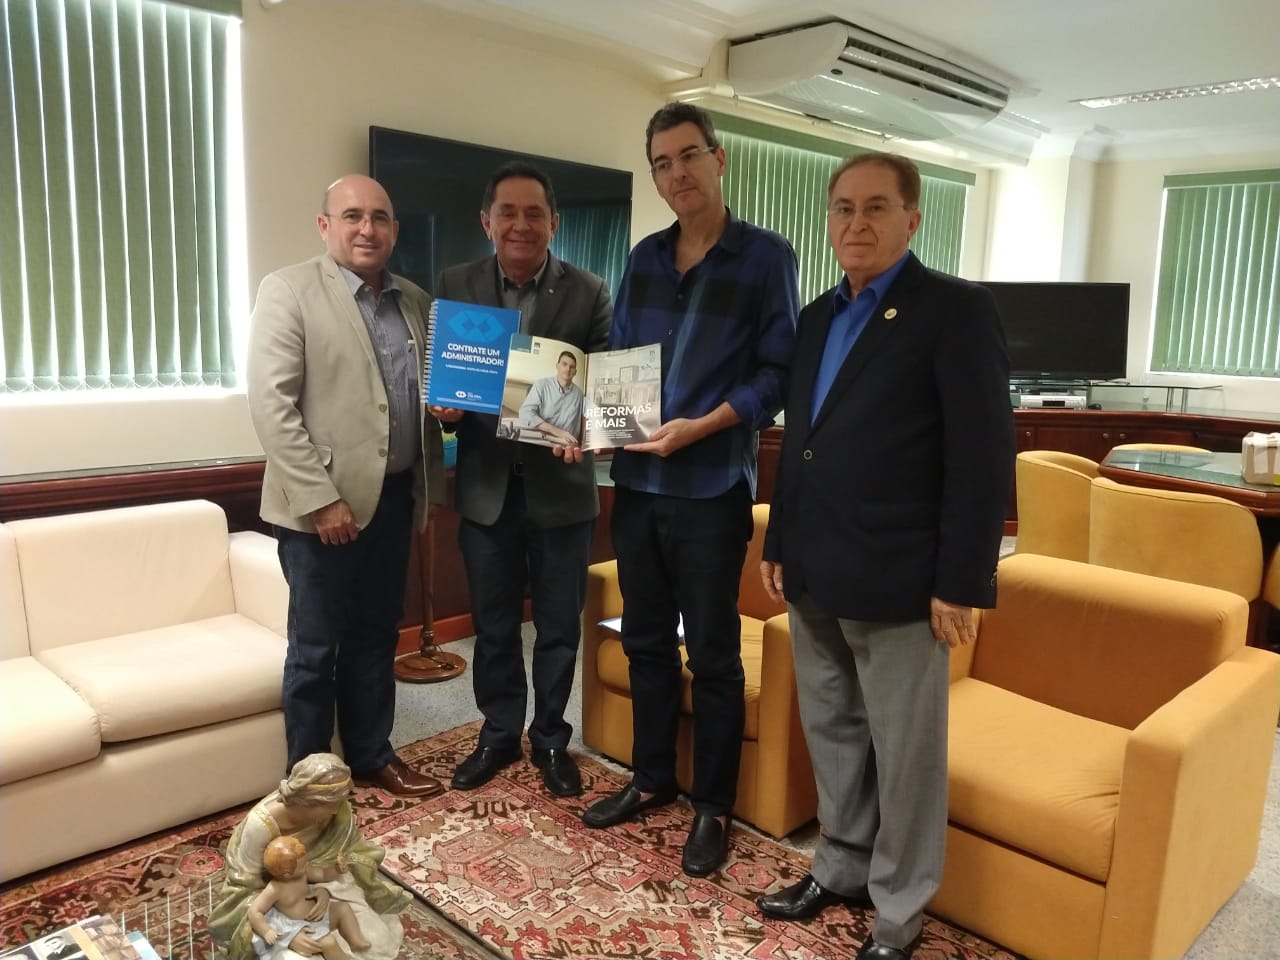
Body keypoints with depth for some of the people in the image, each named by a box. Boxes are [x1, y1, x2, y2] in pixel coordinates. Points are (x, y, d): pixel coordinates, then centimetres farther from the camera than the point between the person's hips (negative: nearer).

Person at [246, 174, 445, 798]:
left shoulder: (416, 302, 11)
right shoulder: (289, 291, -6)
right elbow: (270, 404, -14)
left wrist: (430, 487, 9)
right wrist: (321, 498, -18)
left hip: (394, 496, 6)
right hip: (324, 502, -5)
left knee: (376, 638, 17)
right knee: (315, 649, 6)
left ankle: (371, 755, 33)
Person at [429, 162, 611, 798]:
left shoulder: (589, 293, -3)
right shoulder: (454, 286, 1)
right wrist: (443, 405, -18)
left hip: (560, 486, -1)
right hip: (486, 487, 2)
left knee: (559, 626, 12)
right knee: (493, 625, 15)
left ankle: (550, 739, 32)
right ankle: (499, 733, 35)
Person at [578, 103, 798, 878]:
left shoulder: (766, 256, -4)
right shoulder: (645, 258, 12)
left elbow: (777, 372, -8)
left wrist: (700, 426, -20)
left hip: (711, 488, -5)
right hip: (637, 481, 5)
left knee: (713, 654, 5)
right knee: (646, 640, 15)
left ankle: (714, 806, 22)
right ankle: (652, 779, 34)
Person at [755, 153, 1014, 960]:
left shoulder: (958, 310, -8)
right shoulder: (818, 317, 13)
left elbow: (985, 458, -13)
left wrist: (961, 584, -16)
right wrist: (779, 544, 15)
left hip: (897, 582, -7)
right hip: (815, 576, 7)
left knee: (905, 754, 8)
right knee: (831, 734, 19)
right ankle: (843, 867, 38)